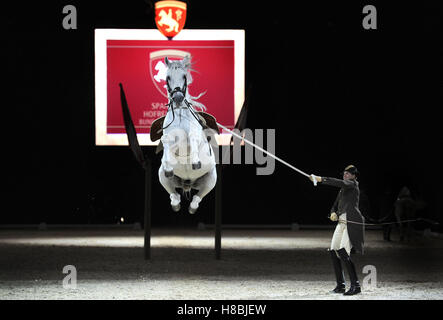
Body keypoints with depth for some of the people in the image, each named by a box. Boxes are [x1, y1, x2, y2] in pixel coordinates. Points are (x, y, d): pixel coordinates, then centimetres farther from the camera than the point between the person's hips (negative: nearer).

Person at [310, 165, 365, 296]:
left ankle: (355, 285, -18)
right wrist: (333, 213, 0)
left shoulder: (353, 184, -1)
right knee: (333, 252, 3)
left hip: (352, 222, -9)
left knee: (343, 252, -20)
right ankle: (340, 285, 10)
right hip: (341, 222, 9)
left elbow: (340, 183, -22)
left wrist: (321, 179, -27)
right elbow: (335, 206, 24)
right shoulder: (342, 191, 24)